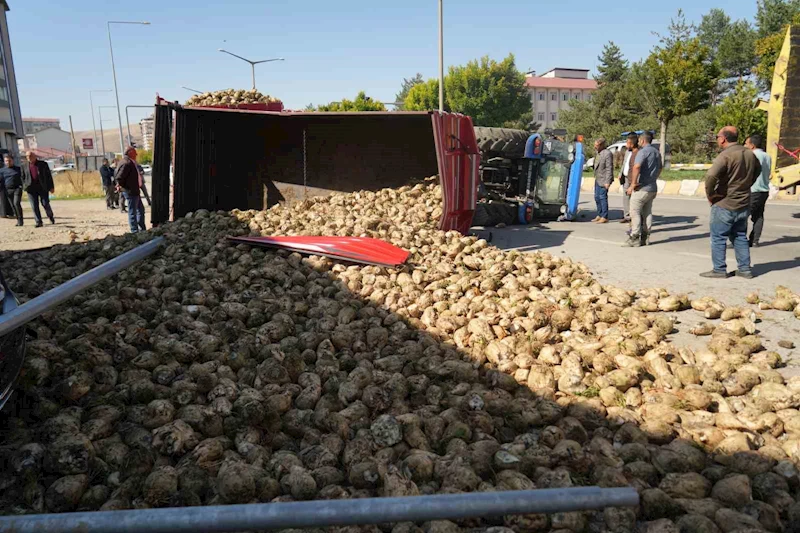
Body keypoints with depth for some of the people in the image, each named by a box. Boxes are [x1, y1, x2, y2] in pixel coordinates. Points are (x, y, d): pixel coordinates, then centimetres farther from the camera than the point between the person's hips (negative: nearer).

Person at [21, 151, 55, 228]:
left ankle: (51, 217, 22)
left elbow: (49, 176, 5)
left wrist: (51, 187, 0)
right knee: (34, 206, -2)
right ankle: (38, 222, 2)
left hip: (43, 188, -2)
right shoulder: (24, 166, 13)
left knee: (45, 204, -2)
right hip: (31, 189, 2)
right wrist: (25, 187, 1)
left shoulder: (43, 164, 5)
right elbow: (23, 178, 15)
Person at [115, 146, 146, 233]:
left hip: (135, 192, 11)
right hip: (130, 192, -11)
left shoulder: (130, 162, 14)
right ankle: (135, 231, 2)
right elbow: (118, 178, -24)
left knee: (141, 209, 19)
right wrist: (124, 187, -13)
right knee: (132, 212, -3)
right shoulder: (126, 163, -18)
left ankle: (142, 229, 28)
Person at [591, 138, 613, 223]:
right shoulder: (597, 152, 7)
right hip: (597, 178, 9)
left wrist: (607, 182, -20)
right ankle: (599, 215, 25)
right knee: (597, 197, 14)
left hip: (603, 180, -9)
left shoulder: (607, 153, -18)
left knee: (602, 197, -4)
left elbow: (609, 168, -19)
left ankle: (604, 217, 5)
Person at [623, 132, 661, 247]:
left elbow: (637, 167, -26)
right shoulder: (657, 152, 17)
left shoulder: (643, 151, -13)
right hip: (652, 188, 9)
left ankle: (634, 238, -7)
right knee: (647, 212, 11)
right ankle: (646, 237, 13)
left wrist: (633, 184, -22)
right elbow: (659, 169, 28)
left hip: (641, 188, -9)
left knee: (635, 212, -5)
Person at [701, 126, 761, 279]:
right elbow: (757, 170, 25)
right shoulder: (750, 154, 6)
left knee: (718, 237, 4)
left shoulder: (725, 155, -20)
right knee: (740, 236, 17)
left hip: (724, 205, -7)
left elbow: (711, 175, -33)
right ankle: (745, 269, 19)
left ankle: (719, 269, 8)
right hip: (744, 205, 7)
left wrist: (709, 194, -19)